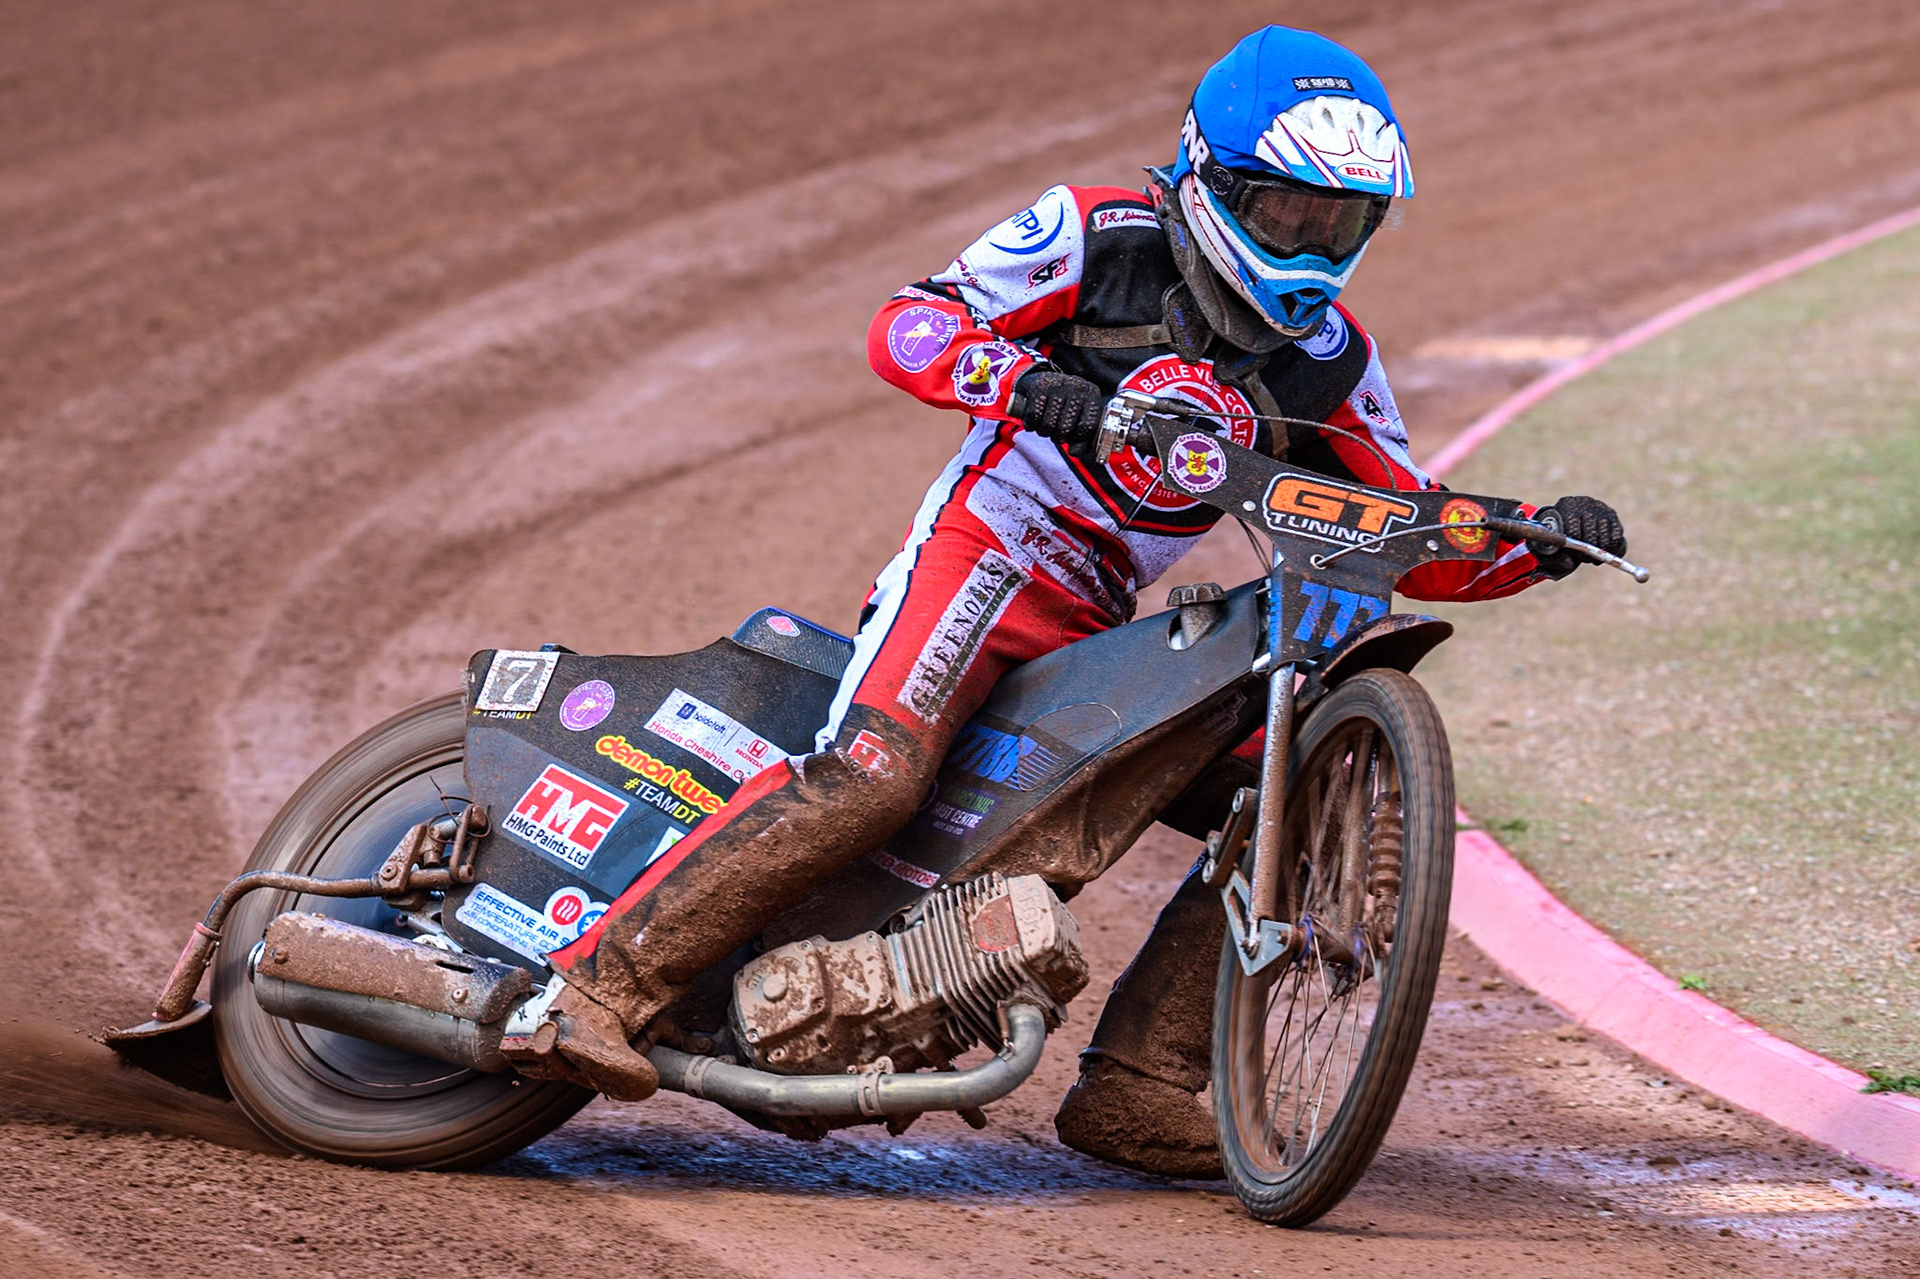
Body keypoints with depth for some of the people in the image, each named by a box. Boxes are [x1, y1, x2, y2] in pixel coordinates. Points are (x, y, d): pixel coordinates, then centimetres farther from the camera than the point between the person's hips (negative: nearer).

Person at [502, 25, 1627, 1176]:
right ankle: (604, 985, -31)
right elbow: (908, 327, -10)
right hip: (981, 557, -7)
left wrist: (1538, 541, -6)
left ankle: (1135, 1089, -5)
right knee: (872, 777, -30)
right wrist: (1027, 379, -29)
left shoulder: (1327, 358, 10)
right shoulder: (1101, 233, -4)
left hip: (1108, 628, 7)